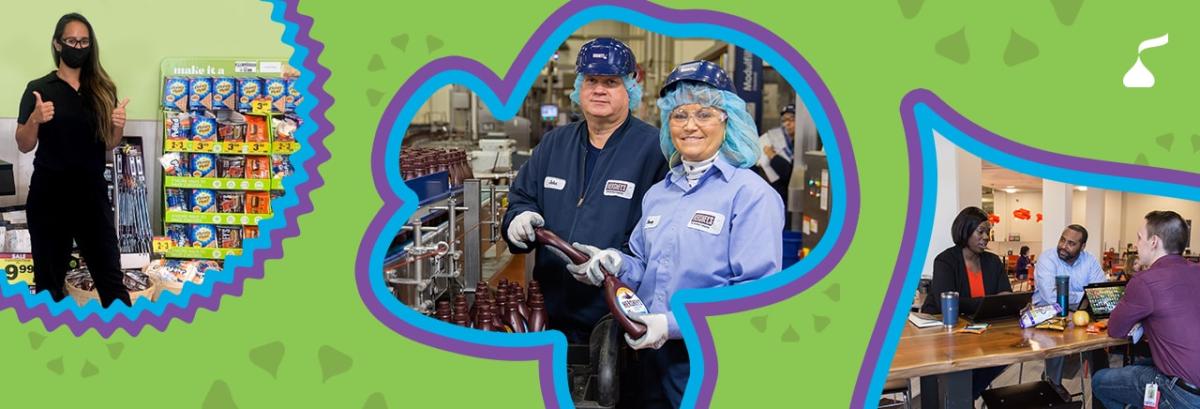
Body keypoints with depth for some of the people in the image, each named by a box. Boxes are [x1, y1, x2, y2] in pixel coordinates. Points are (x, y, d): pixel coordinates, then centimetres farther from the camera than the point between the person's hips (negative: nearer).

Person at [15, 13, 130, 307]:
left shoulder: (102, 90, 7)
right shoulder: (39, 89, -2)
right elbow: (24, 146, 0)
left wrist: (118, 126, -8)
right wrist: (35, 120, -19)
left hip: (92, 193, 2)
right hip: (49, 194, -2)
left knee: (110, 274, 1)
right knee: (50, 277, 6)